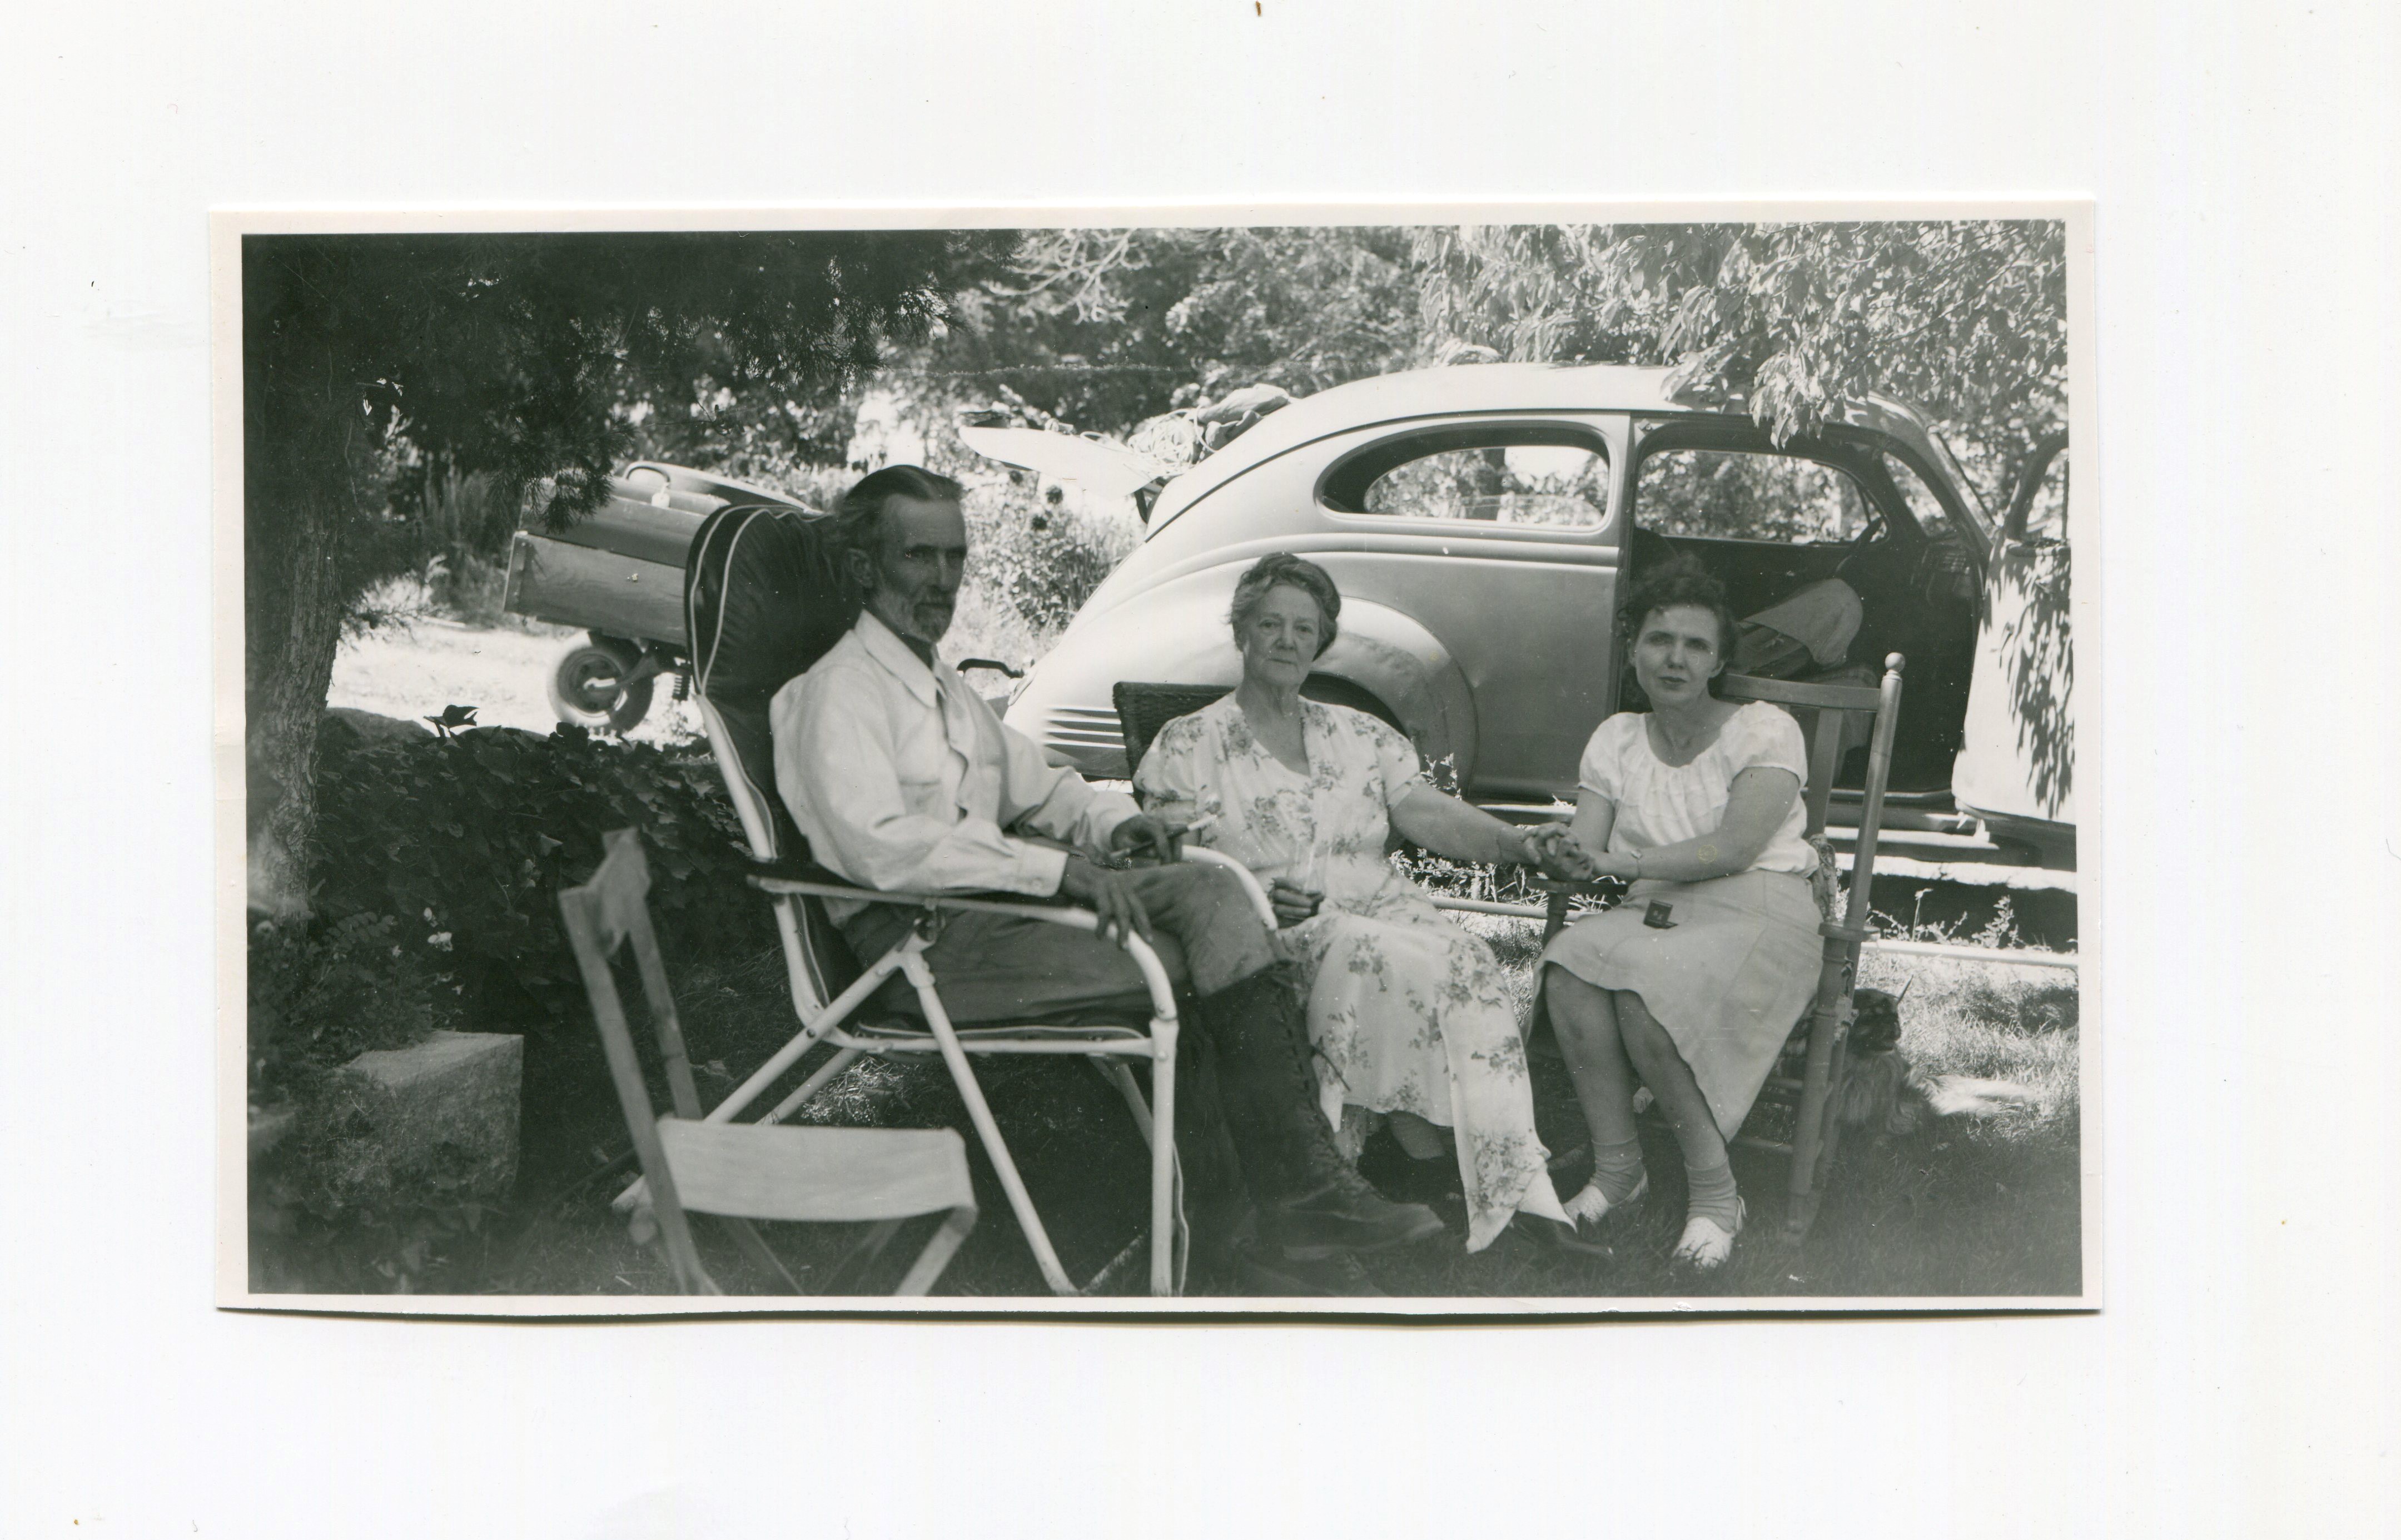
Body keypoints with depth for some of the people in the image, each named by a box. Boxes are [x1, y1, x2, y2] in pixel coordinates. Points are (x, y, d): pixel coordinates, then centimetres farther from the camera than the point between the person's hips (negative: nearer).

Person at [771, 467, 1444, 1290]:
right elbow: (885, 850, -22)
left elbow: (1035, 784, 30)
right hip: (919, 943, -8)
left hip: (996, 907, 8)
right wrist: (1060, 869, -26)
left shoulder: (947, 689, 23)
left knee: (1209, 889, -13)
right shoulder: (839, 692, -7)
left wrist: (1111, 820, 6)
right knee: (1193, 966, -22)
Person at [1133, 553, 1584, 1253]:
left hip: (1383, 907, 4)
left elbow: (1427, 812, 8)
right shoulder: (1189, 743, 9)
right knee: (1397, 960, -35)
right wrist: (1255, 897, -23)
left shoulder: (1361, 735, 22)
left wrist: (1521, 843, -11)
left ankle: (1506, 1189, -35)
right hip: (1271, 937, -4)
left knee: (1471, 965, -30)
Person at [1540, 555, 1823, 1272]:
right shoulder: (1616, 738, 15)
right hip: (1655, 913, 4)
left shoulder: (1764, 730, 1)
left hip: (1758, 910, -4)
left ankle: (1714, 1188, -18)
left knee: (1645, 992, -35)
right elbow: (1584, 849, 5)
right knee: (1569, 968, -30)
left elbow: (1737, 847, -13)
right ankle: (1615, 1167, -17)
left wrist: (1626, 863, -18)